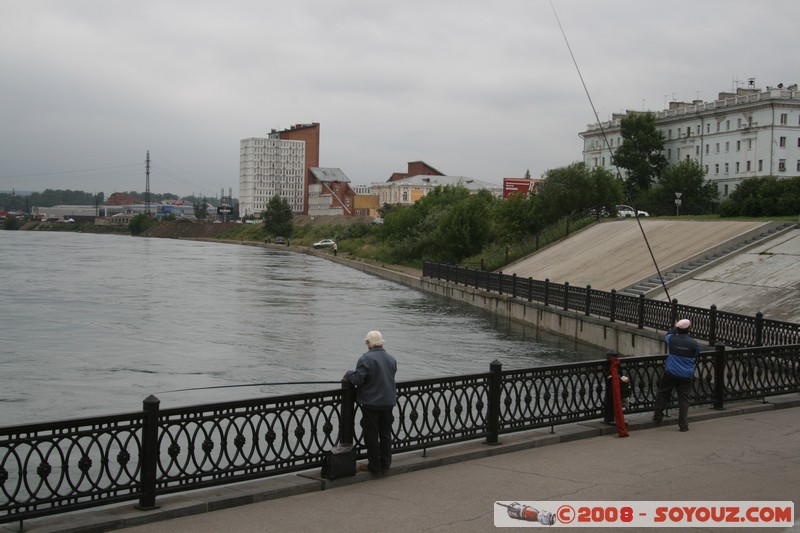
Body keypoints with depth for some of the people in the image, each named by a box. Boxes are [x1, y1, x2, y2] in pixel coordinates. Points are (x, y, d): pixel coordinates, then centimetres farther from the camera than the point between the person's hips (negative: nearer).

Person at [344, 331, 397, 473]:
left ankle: (374, 466, 9)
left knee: (371, 435, 4)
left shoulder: (366, 359, -17)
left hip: (371, 403, -6)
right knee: (385, 433, 15)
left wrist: (348, 374, -3)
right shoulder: (391, 358, 5)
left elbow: (358, 379, -22)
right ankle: (385, 463, 20)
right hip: (388, 401, 6)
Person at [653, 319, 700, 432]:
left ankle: (658, 417, 25)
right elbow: (696, 355, 6)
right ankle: (683, 425, 5)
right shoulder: (693, 343, -12)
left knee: (662, 393, 18)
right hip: (686, 376, 0)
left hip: (671, 373, 0)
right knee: (684, 399, 5)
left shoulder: (671, 339, -10)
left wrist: (674, 328, 32)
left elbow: (668, 334, 16)